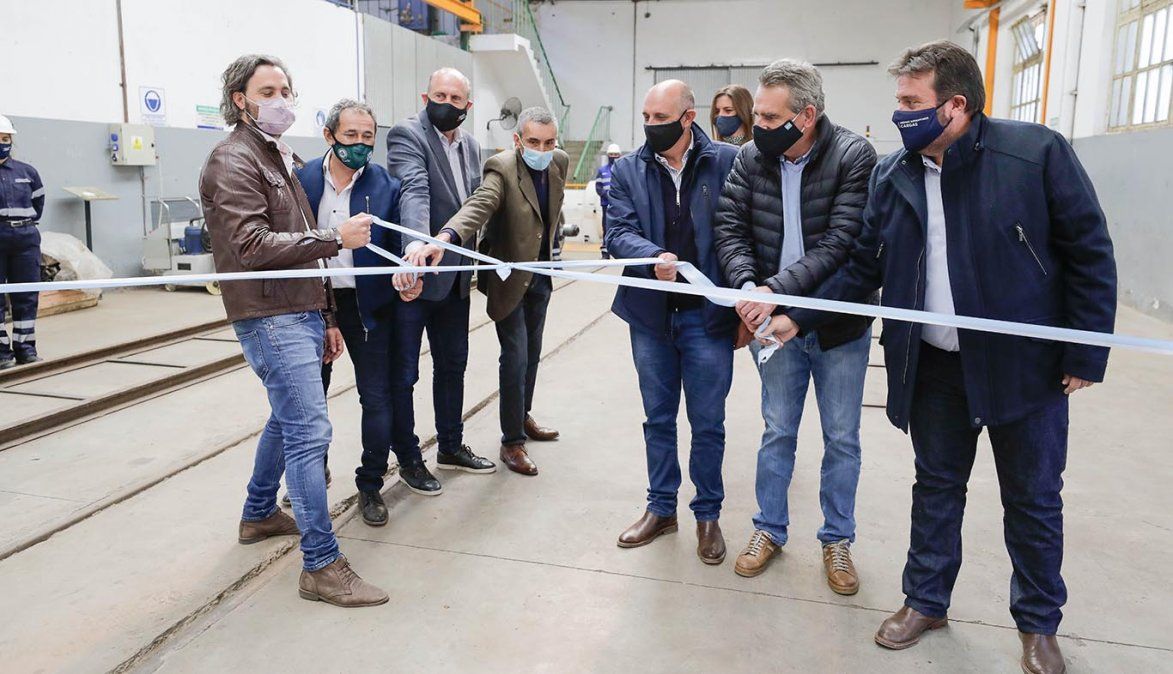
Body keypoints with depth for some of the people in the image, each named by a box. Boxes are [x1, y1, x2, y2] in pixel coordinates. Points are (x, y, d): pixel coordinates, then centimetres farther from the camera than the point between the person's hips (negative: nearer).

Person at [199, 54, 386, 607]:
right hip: (270, 317, -10)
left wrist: (327, 316, 19)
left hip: (302, 312, 10)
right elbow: (253, 246, -20)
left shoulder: (285, 158, 20)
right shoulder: (233, 161, -8)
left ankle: (259, 514, 41)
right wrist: (336, 237, -20)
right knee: (309, 430, -12)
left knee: (288, 418, 21)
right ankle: (321, 565, -5)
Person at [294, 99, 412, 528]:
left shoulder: (386, 186, -5)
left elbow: (399, 246, -4)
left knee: (377, 398, 3)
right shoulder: (301, 180, -1)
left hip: (366, 304, -2)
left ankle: (371, 485, 21)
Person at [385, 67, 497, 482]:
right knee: (403, 374, 4)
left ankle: (451, 447, 34)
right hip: (416, 275, -7)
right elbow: (414, 190, -30)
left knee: (452, 365, 18)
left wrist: (470, 264, 11)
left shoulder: (471, 146, 12)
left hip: (455, 279, 8)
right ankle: (408, 458, 20)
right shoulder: (407, 135, -12)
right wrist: (416, 243, -45)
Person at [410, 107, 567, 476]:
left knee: (532, 352, 18)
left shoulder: (559, 162, -2)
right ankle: (512, 441, 7)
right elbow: (479, 204, -43)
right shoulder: (502, 168, -24)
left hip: (541, 273, 7)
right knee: (516, 357, -6)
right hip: (510, 277, -7)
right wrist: (444, 237, -59)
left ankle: (523, 417, 38)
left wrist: (555, 243, 12)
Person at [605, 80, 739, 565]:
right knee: (658, 420, 16)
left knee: (708, 425, 9)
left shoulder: (727, 162, -5)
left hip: (708, 315, -2)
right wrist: (654, 257, -27)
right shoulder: (629, 170, 2)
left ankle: (708, 514, 29)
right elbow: (619, 233, -7)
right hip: (651, 314, 3)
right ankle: (661, 509, 34)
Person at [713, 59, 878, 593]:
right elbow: (729, 227, -6)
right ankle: (769, 530, 31)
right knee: (777, 433, 14)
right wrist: (747, 286, -24)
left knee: (841, 439, 11)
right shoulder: (750, 158, -4)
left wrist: (775, 290, -29)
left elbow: (840, 243, -22)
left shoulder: (853, 157, -16)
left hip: (839, 325, -2)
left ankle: (837, 539, 29)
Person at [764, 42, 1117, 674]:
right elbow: (863, 267, 3)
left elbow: (1090, 253, -9)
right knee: (936, 487, 16)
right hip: (933, 366, 3)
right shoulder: (892, 174, -1)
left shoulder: (1036, 151, -13)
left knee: (1034, 499, 12)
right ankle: (925, 601, 35)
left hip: (1025, 364, -3)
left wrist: (1087, 353, -9)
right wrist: (796, 318, -5)